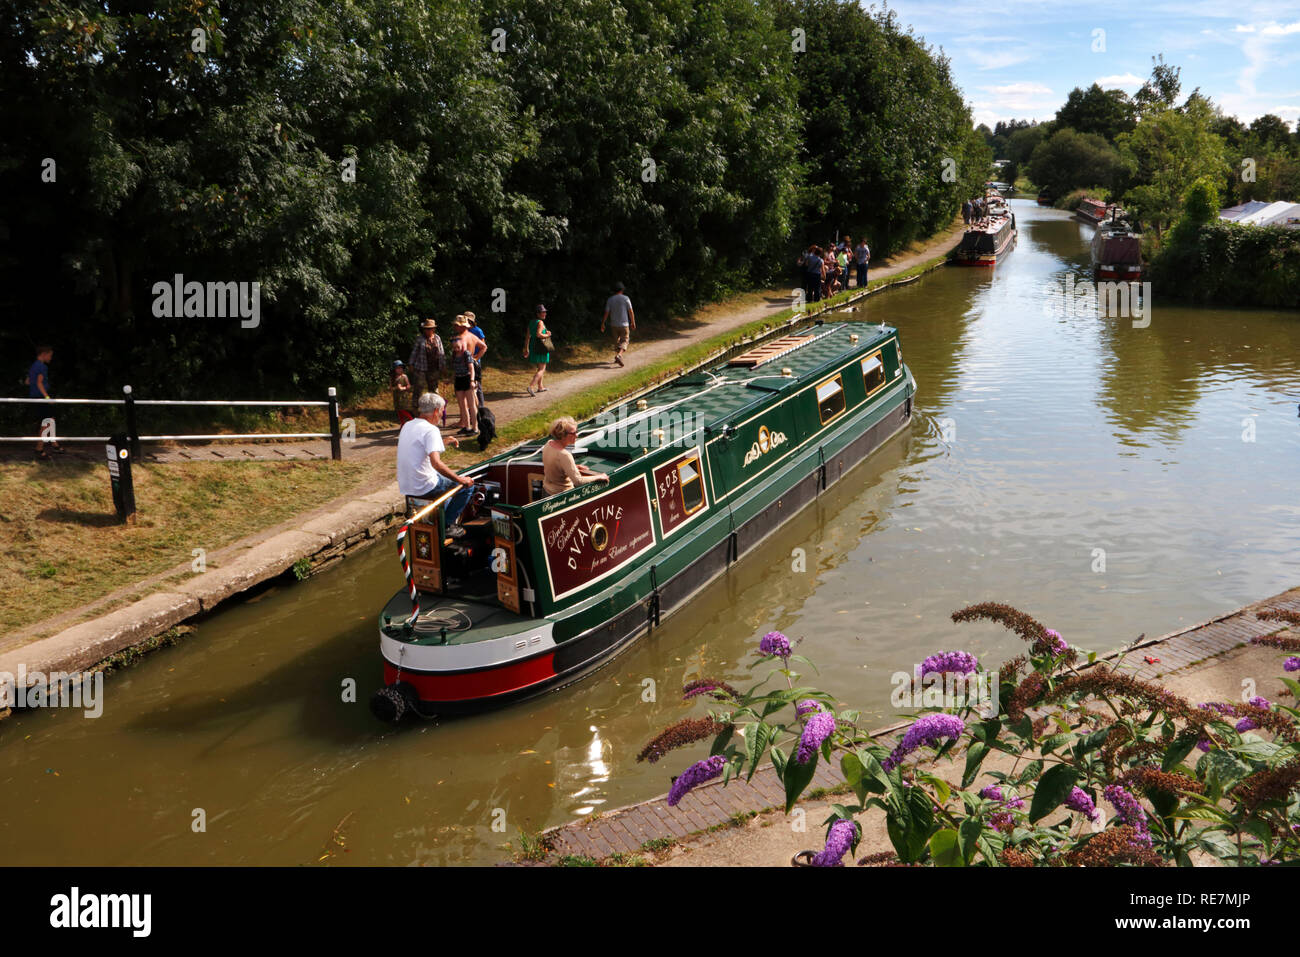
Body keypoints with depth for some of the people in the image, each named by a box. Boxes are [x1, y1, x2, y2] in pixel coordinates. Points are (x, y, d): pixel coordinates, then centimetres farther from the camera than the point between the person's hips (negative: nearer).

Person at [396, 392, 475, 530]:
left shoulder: (407, 426, 8)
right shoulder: (431, 430, -19)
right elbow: (436, 463, -31)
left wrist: (444, 441, 30)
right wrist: (461, 480, -23)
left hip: (405, 486, 9)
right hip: (423, 488, -9)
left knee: (446, 477, 34)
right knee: (468, 486, 4)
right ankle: (446, 525, 8)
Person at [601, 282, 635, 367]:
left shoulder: (610, 300, -2)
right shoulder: (626, 299, -7)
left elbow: (606, 313, -4)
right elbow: (631, 312, -6)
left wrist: (602, 324, 3)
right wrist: (633, 323, 3)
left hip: (614, 324, 3)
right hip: (624, 325, -3)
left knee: (616, 341, 19)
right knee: (624, 341, 0)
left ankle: (618, 356, 28)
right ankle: (619, 355, -24)